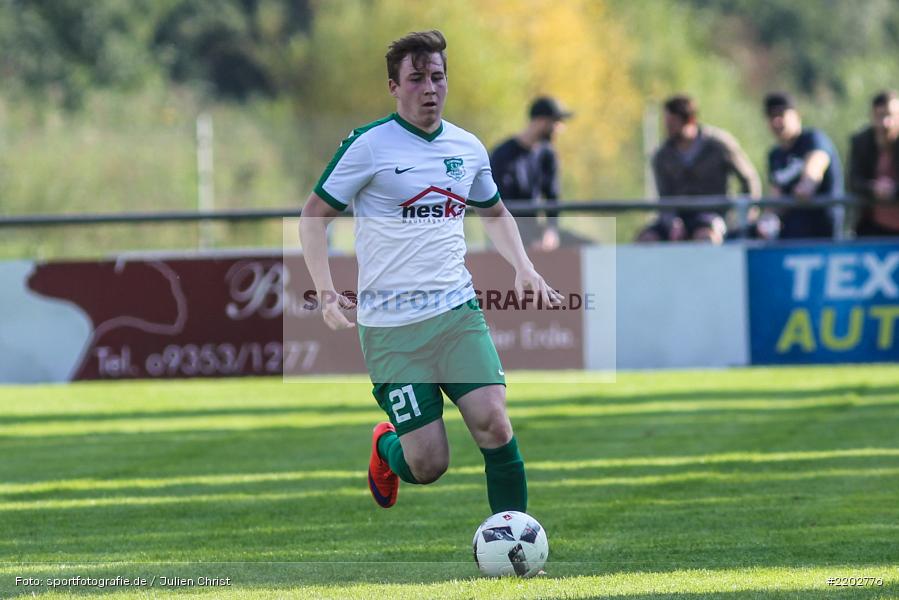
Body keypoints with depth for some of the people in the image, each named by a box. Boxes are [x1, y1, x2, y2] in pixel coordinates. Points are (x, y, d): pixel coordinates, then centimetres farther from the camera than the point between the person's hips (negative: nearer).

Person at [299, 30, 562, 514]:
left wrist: (523, 268, 10)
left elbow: (495, 213, 27)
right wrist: (326, 293, -12)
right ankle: (386, 446, 32)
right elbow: (314, 215, -1)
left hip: (457, 311, 4)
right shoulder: (369, 145, -7)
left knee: (493, 423, -17)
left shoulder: (468, 147, 9)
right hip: (391, 328, -4)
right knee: (428, 465, -5)